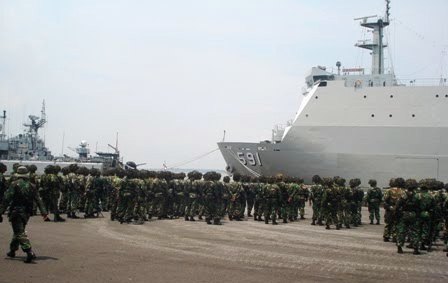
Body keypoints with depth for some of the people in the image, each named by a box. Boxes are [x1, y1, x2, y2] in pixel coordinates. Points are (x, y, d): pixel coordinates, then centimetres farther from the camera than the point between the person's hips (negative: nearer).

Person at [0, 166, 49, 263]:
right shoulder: (32, 186, 7)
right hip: (26, 212, 5)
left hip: (16, 212, -5)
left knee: (20, 233, -9)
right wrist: (44, 212, 2)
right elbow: (38, 200, 4)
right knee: (19, 231, 22)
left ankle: (29, 252, -24)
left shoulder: (14, 184, -6)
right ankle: (12, 250, 34)